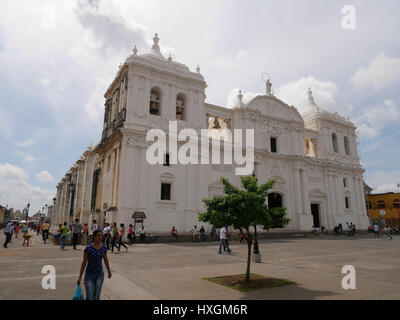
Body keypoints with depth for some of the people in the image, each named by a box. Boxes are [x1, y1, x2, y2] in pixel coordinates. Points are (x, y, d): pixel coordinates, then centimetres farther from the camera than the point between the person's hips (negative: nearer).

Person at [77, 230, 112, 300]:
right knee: (89, 297, -4)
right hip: (89, 275, -3)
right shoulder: (88, 248, -14)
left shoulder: (104, 248, -3)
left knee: (96, 297, 7)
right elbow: (84, 263, -8)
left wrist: (109, 271, 20)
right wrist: (80, 277, -5)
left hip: (100, 274, 3)